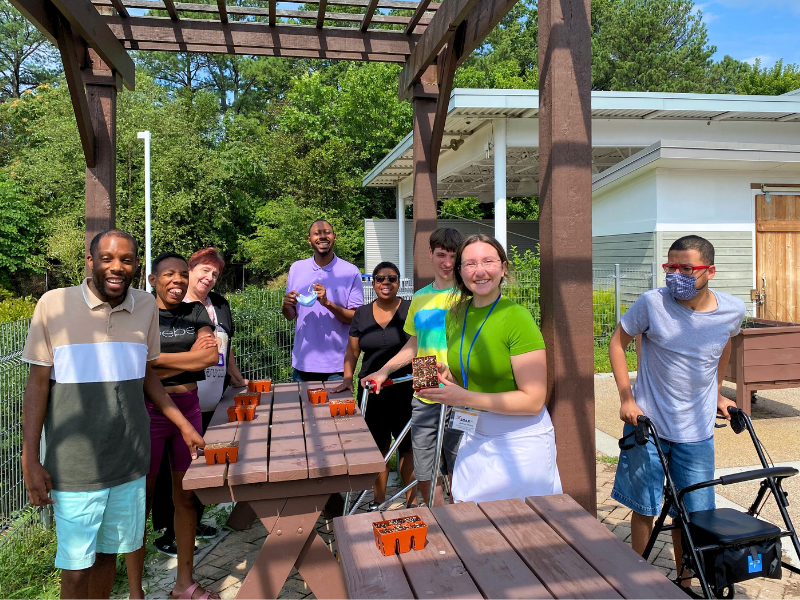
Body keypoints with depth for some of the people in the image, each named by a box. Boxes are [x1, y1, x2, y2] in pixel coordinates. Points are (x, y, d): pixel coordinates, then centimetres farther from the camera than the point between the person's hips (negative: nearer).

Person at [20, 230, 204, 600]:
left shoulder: (146, 306, 2)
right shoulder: (54, 304, -9)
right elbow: (38, 382, -5)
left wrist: (184, 426, 11)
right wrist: (30, 461, -6)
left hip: (129, 458, 3)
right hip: (75, 463, -3)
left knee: (109, 551, 16)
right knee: (77, 564, 7)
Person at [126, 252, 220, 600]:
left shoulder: (195, 312, 8)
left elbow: (211, 356, -5)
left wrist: (160, 361, -11)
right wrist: (191, 355, -10)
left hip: (188, 408, 4)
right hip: (148, 410, -4)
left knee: (186, 495, 12)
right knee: (141, 499, 5)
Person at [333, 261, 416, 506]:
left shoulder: (410, 310, -3)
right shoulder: (362, 314, 7)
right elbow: (351, 351, 13)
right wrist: (348, 378, 1)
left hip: (404, 391, -3)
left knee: (407, 447, 3)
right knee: (378, 447, 13)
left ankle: (411, 502, 18)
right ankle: (378, 502, 27)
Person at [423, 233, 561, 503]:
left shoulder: (517, 317, -16)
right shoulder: (455, 314, 3)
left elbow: (533, 401, -18)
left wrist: (465, 397, -22)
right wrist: (446, 378, -6)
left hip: (519, 438, -5)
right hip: (474, 434, 5)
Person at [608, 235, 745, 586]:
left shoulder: (732, 311, -6)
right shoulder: (652, 303, -15)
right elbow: (617, 343, -2)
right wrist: (627, 398, -9)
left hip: (697, 432, 2)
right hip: (648, 425, -2)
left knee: (691, 514, 12)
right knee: (644, 509, 9)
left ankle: (684, 585, 33)